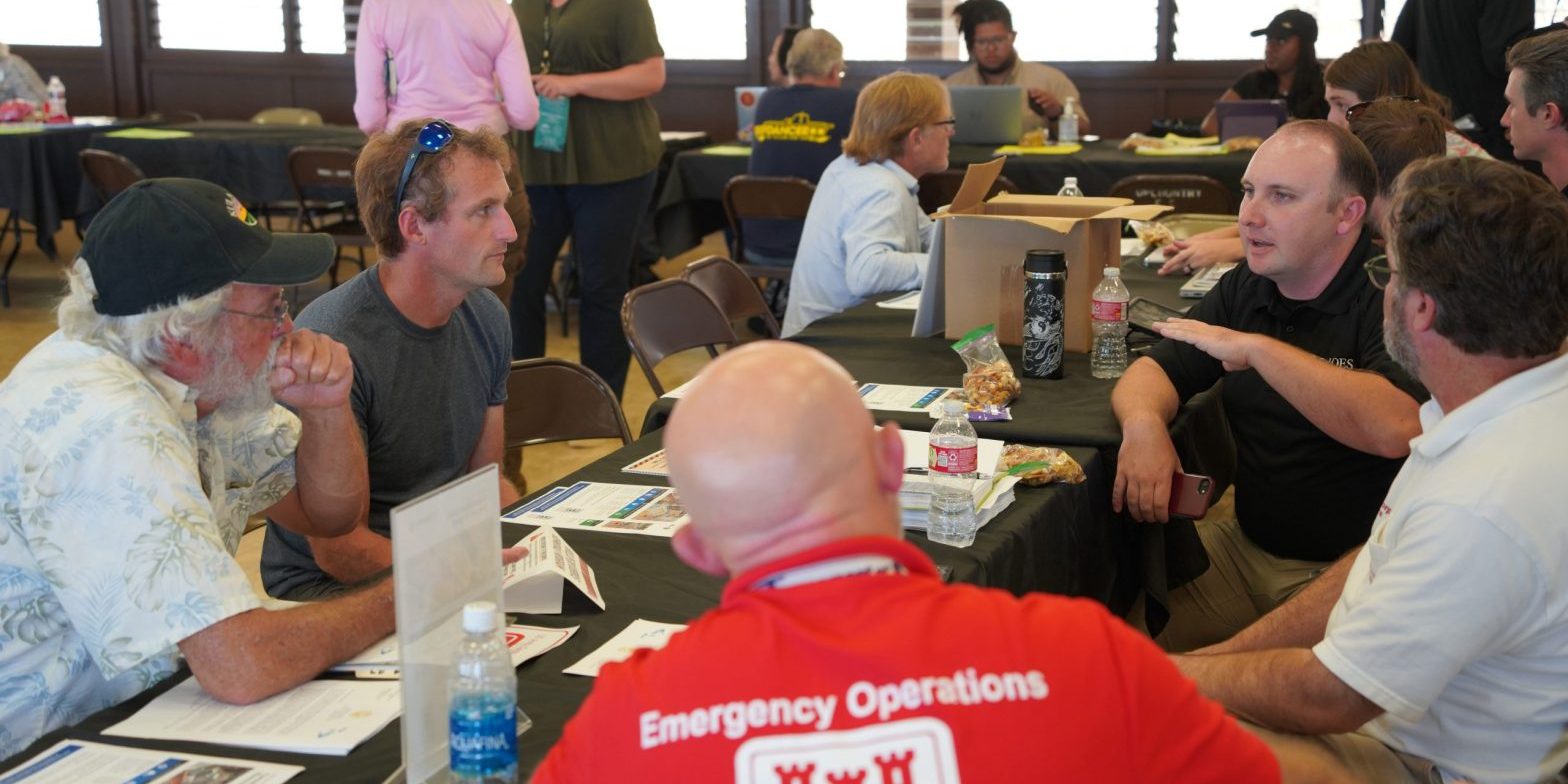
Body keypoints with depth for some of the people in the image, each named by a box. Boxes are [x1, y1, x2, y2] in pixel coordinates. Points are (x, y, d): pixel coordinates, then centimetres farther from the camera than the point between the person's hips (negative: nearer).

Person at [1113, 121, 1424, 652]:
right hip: (1247, 545, 6)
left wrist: (1257, 349, -25)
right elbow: (1151, 373, 8)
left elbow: (1394, 428, -31)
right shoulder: (1246, 289, 8)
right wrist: (1144, 421, -17)